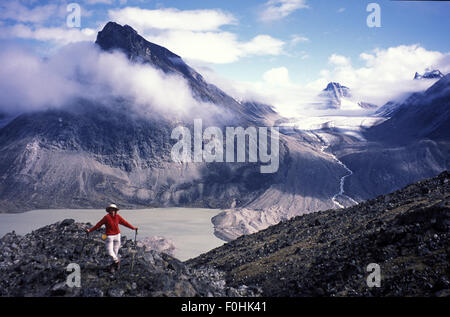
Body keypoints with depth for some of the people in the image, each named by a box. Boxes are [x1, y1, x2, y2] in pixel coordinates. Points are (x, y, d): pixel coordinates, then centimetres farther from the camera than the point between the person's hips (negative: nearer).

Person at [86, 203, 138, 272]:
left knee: (115, 251, 6)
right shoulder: (106, 217, -11)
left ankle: (113, 266, 23)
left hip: (117, 235, 3)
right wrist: (90, 230, -13)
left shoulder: (117, 217, 0)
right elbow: (98, 225, -10)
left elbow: (125, 223, 10)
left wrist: (133, 228, 15)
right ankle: (117, 260, 18)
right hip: (109, 236, -3)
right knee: (109, 252, -10)